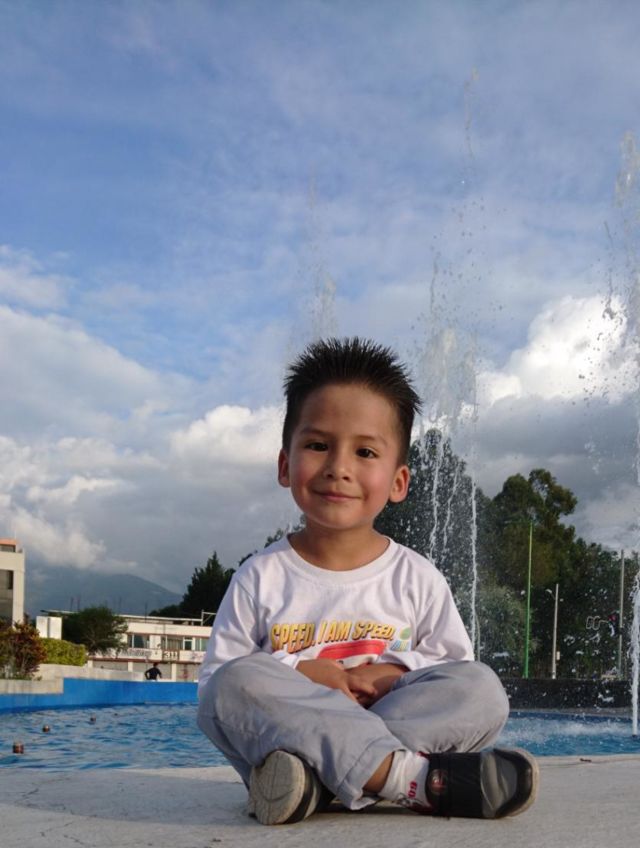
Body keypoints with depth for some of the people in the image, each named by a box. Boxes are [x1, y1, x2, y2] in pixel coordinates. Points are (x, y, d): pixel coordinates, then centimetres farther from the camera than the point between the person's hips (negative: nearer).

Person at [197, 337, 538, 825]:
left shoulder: (417, 578, 6)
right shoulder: (260, 579, 3)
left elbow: (460, 678, 9)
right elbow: (214, 681, 1)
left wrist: (396, 672, -10)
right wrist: (297, 672, -15)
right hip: (289, 726, -1)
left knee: (483, 687, -21)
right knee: (237, 682, -30)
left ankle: (312, 779, -31)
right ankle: (416, 777, -35)